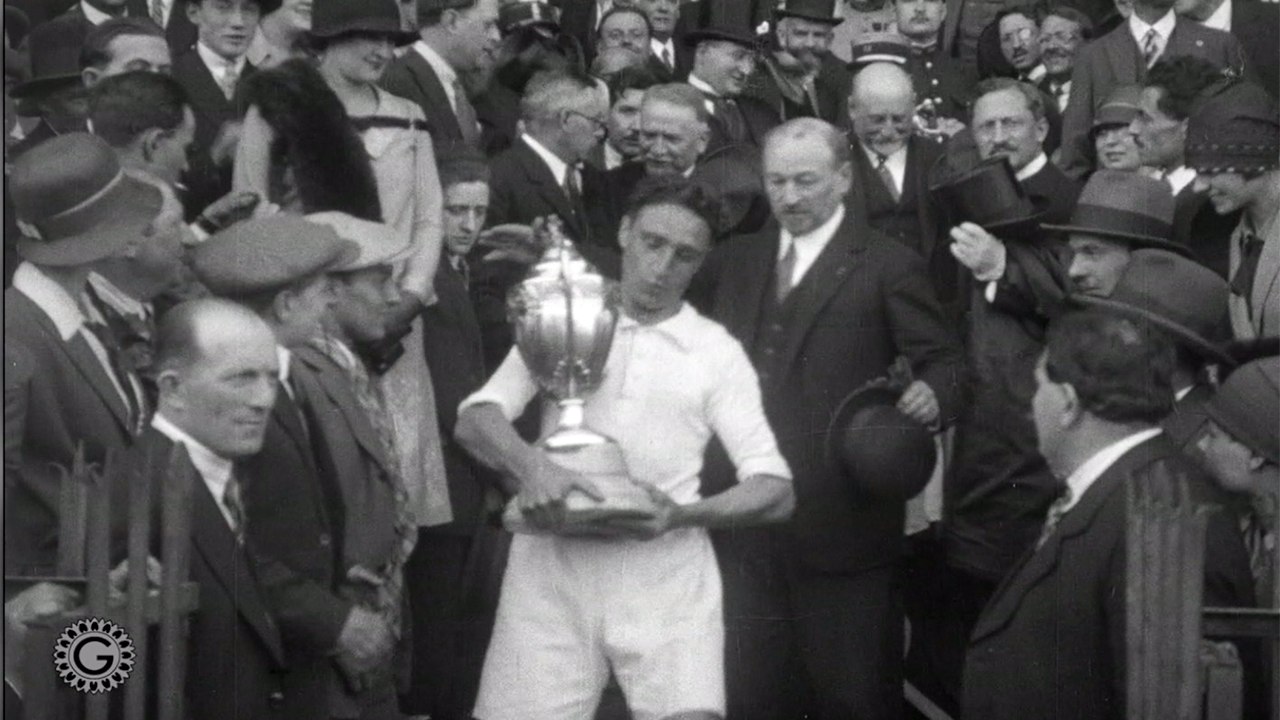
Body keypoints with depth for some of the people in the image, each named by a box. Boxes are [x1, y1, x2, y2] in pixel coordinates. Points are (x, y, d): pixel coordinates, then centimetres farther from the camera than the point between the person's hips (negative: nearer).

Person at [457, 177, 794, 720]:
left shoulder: (716, 349, 9)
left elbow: (775, 491, 4)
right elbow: (475, 419, -1)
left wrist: (686, 514, -15)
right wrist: (530, 465, -23)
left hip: (665, 567, -1)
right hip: (554, 560, 1)